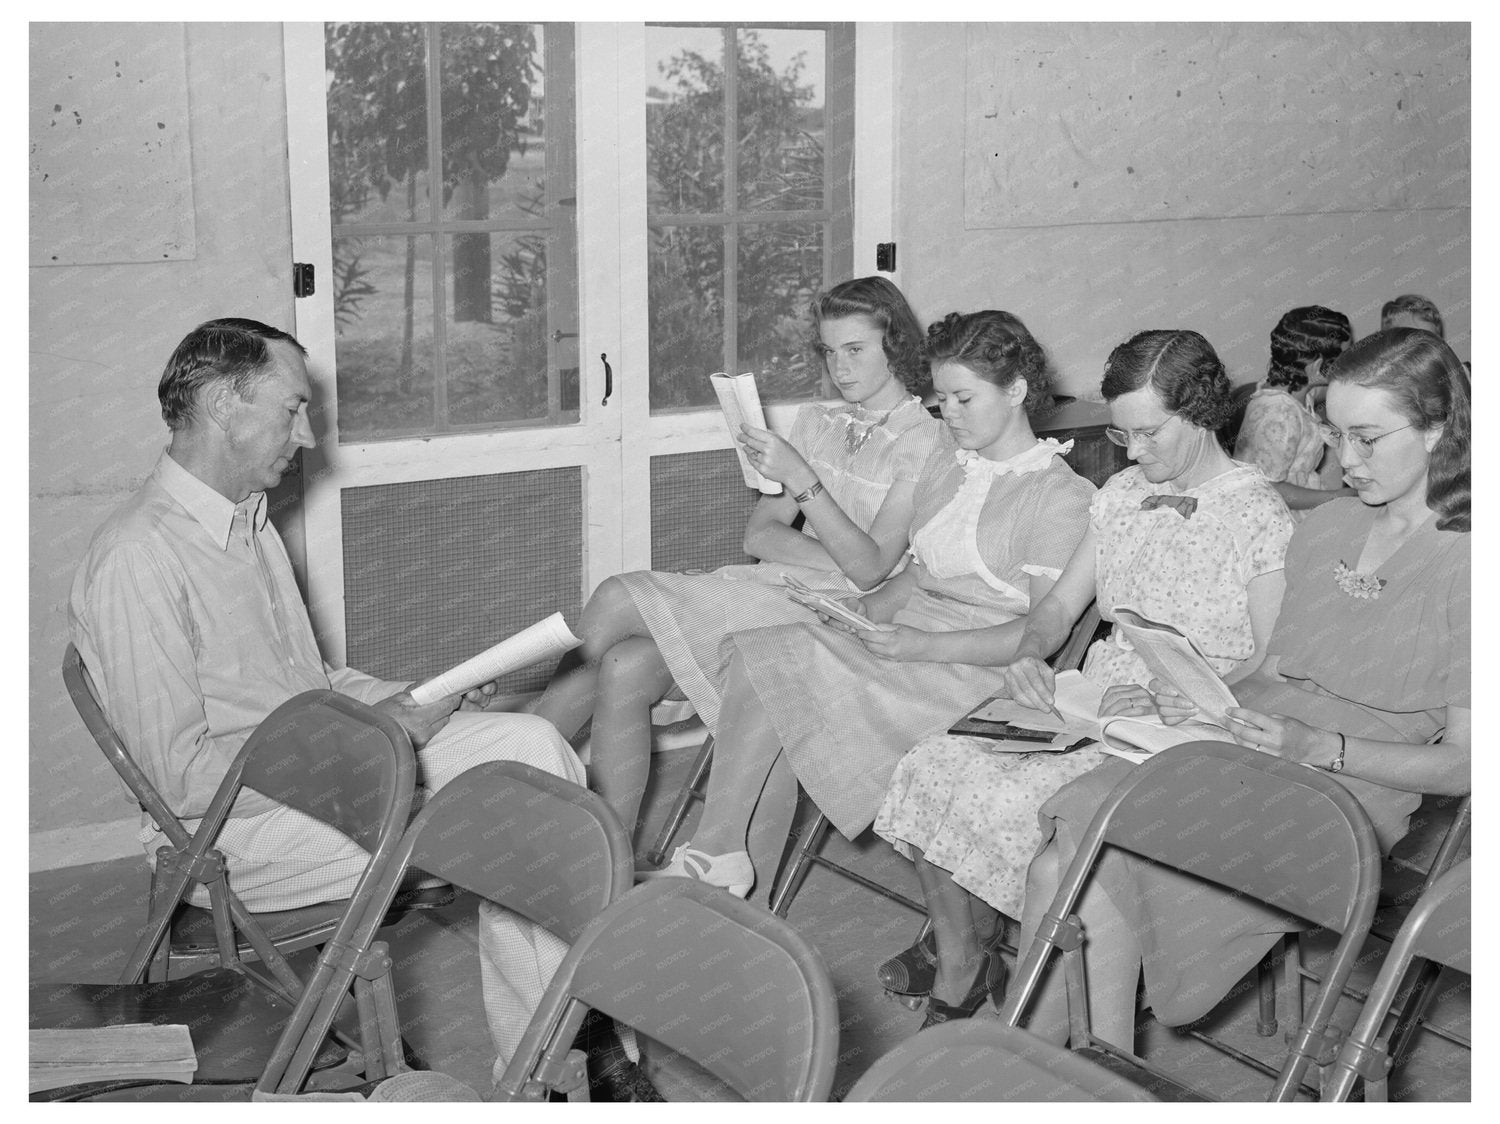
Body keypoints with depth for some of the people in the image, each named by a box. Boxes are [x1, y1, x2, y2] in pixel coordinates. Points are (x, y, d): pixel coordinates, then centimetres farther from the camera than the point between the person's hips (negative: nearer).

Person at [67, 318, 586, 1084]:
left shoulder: (248, 523, 13)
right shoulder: (136, 559, -19)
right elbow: (186, 779, -22)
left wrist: (412, 701, 2)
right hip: (238, 829, -9)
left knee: (528, 740, -11)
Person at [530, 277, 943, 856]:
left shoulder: (923, 441, -4)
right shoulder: (816, 421, 18)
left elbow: (870, 568, -13)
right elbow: (759, 535, 10)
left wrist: (800, 479, -21)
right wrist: (836, 556, -9)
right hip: (770, 589, 7)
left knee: (617, 598, -19)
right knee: (624, 669, -21)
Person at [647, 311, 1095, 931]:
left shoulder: (1061, 495, -7)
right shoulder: (947, 460, 18)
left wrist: (920, 646, -20)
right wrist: (873, 606, 2)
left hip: (977, 667, -8)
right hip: (909, 632, 8)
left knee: (779, 664, -23)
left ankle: (715, 851, -12)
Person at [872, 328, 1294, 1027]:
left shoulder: (1263, 519, -6)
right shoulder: (1120, 496, 15)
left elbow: (1271, 666, -10)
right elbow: (1059, 606, 19)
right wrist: (1030, 655, -3)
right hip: (1083, 704, 7)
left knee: (1010, 801, -29)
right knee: (932, 766, -17)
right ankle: (950, 983, -4)